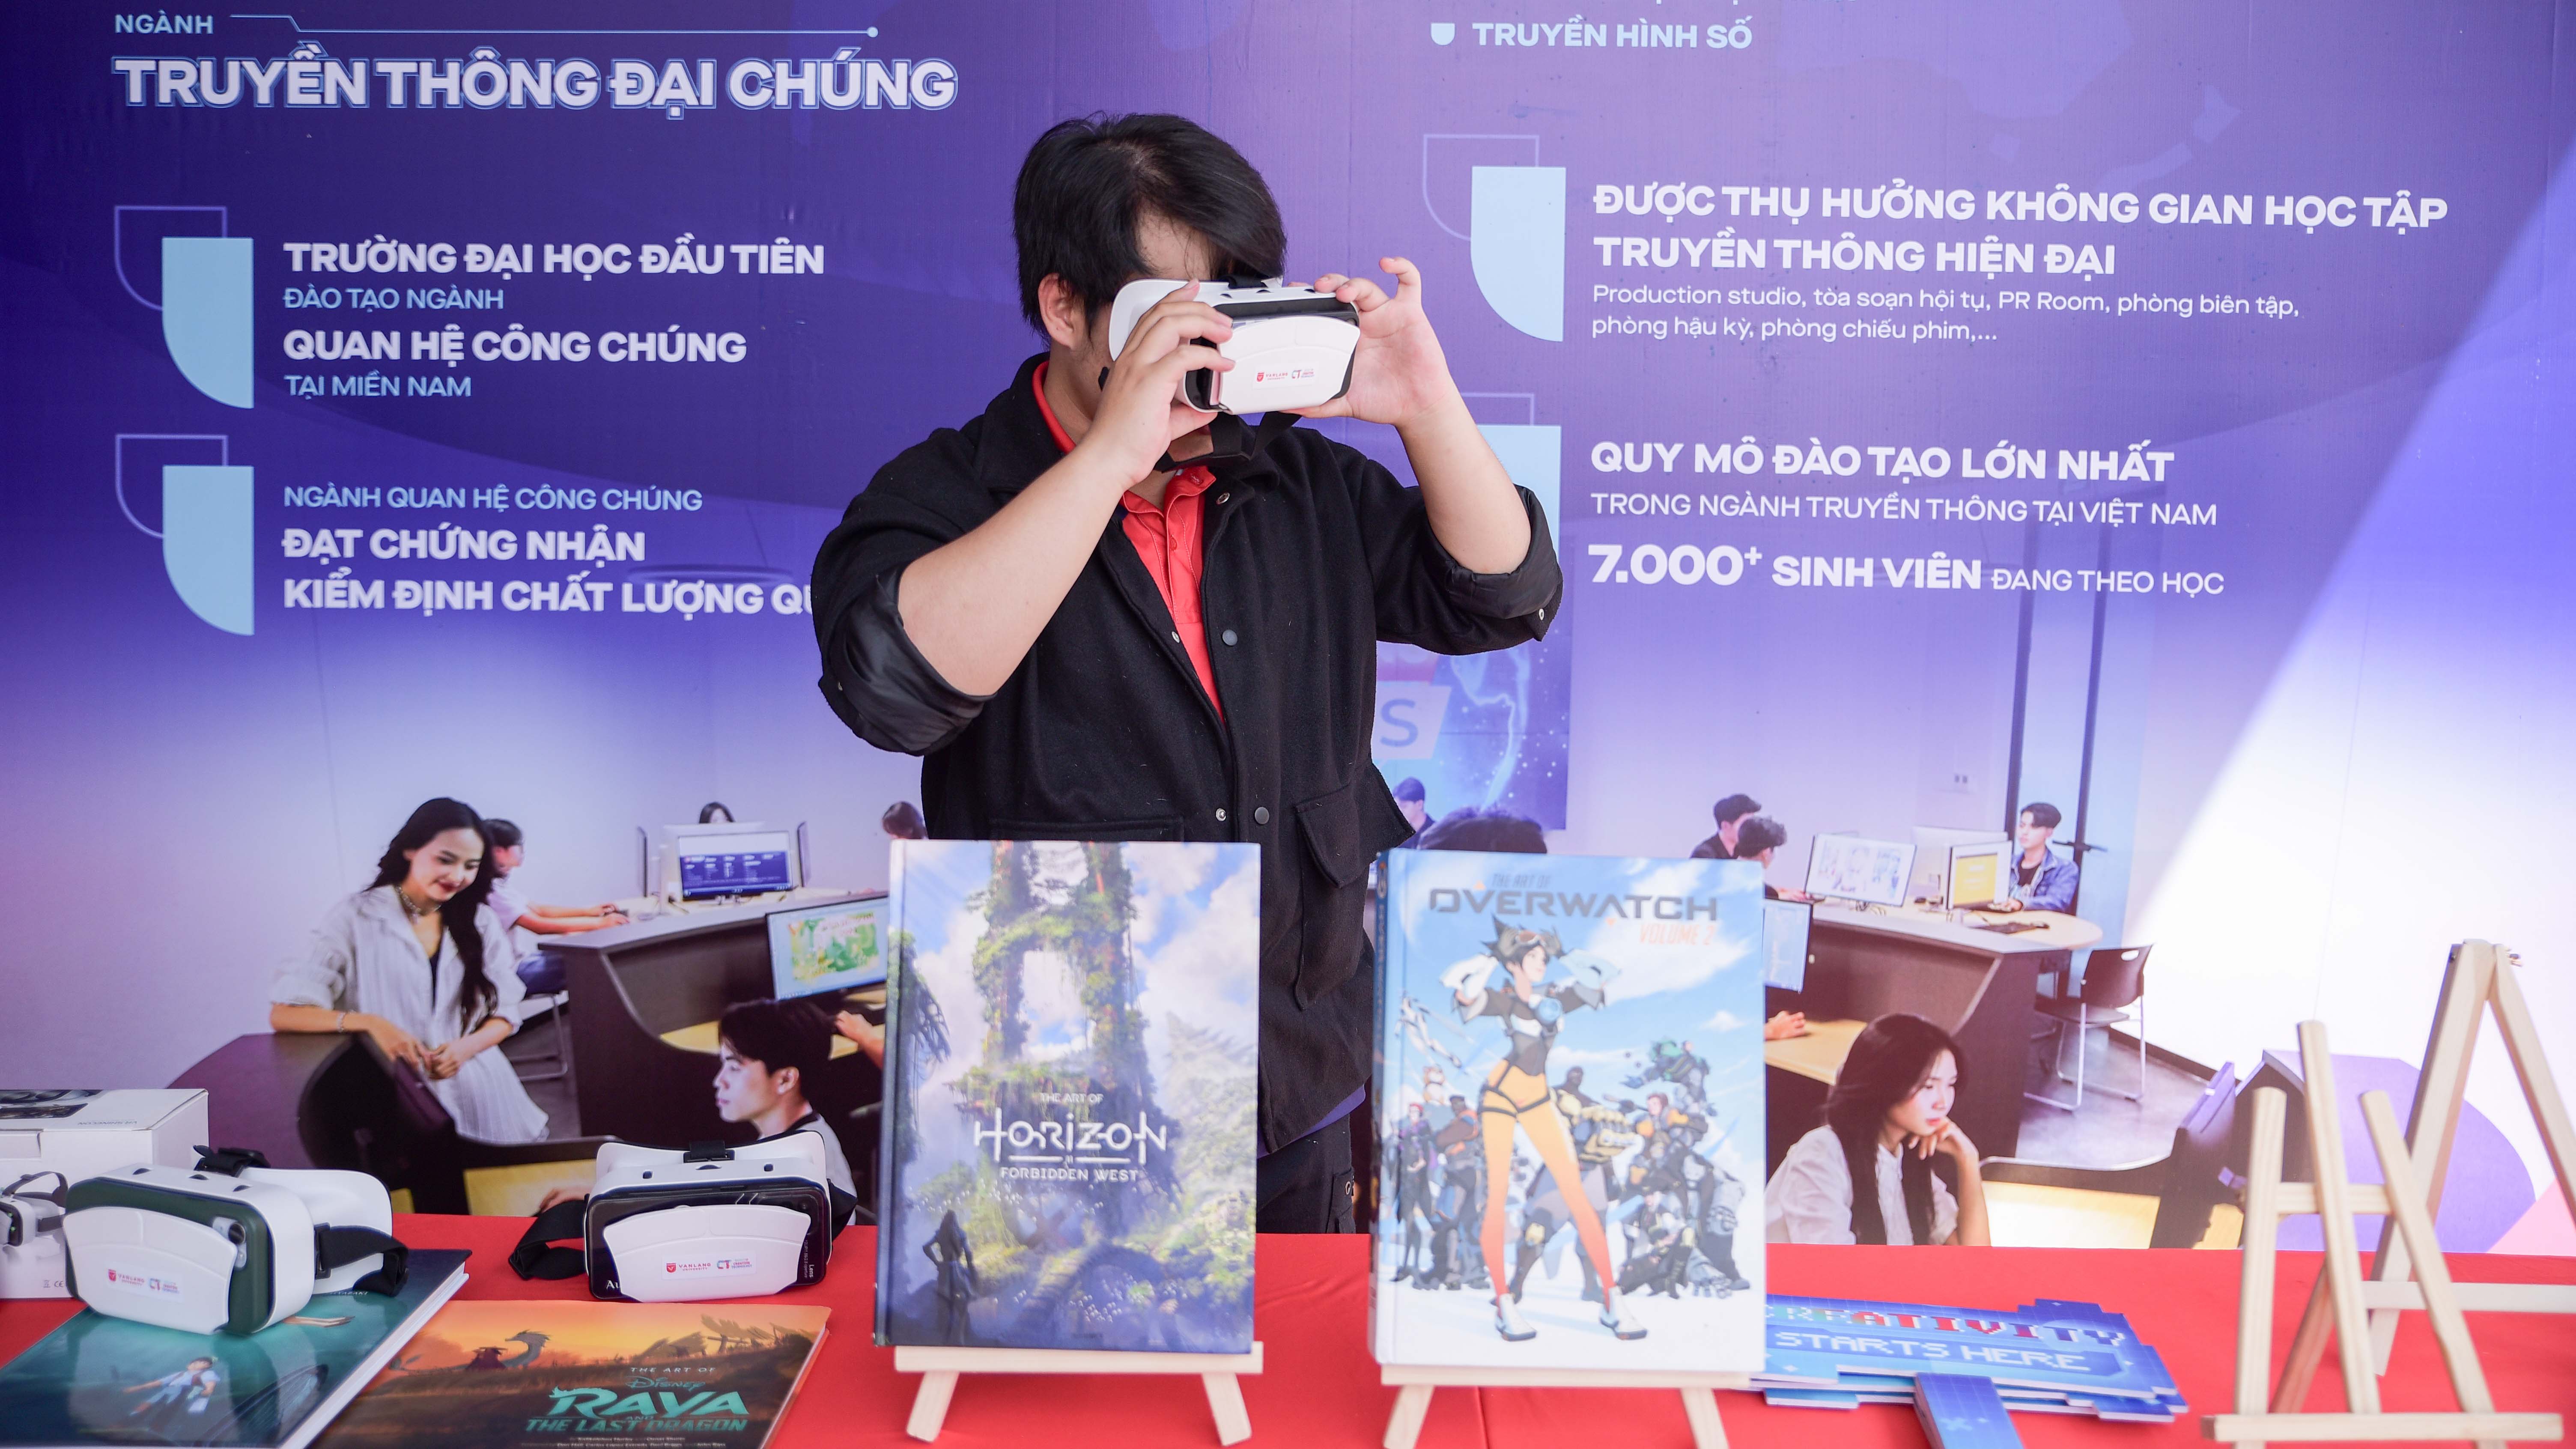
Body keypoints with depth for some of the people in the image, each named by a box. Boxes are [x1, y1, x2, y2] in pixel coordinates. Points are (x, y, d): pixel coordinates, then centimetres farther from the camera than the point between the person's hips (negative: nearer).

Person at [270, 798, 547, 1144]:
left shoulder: (481, 921, 10)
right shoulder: (356, 917, -1)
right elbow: (284, 1013, -6)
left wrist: (465, 1048, -9)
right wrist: (369, 1023, -21)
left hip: (481, 1093, 3)